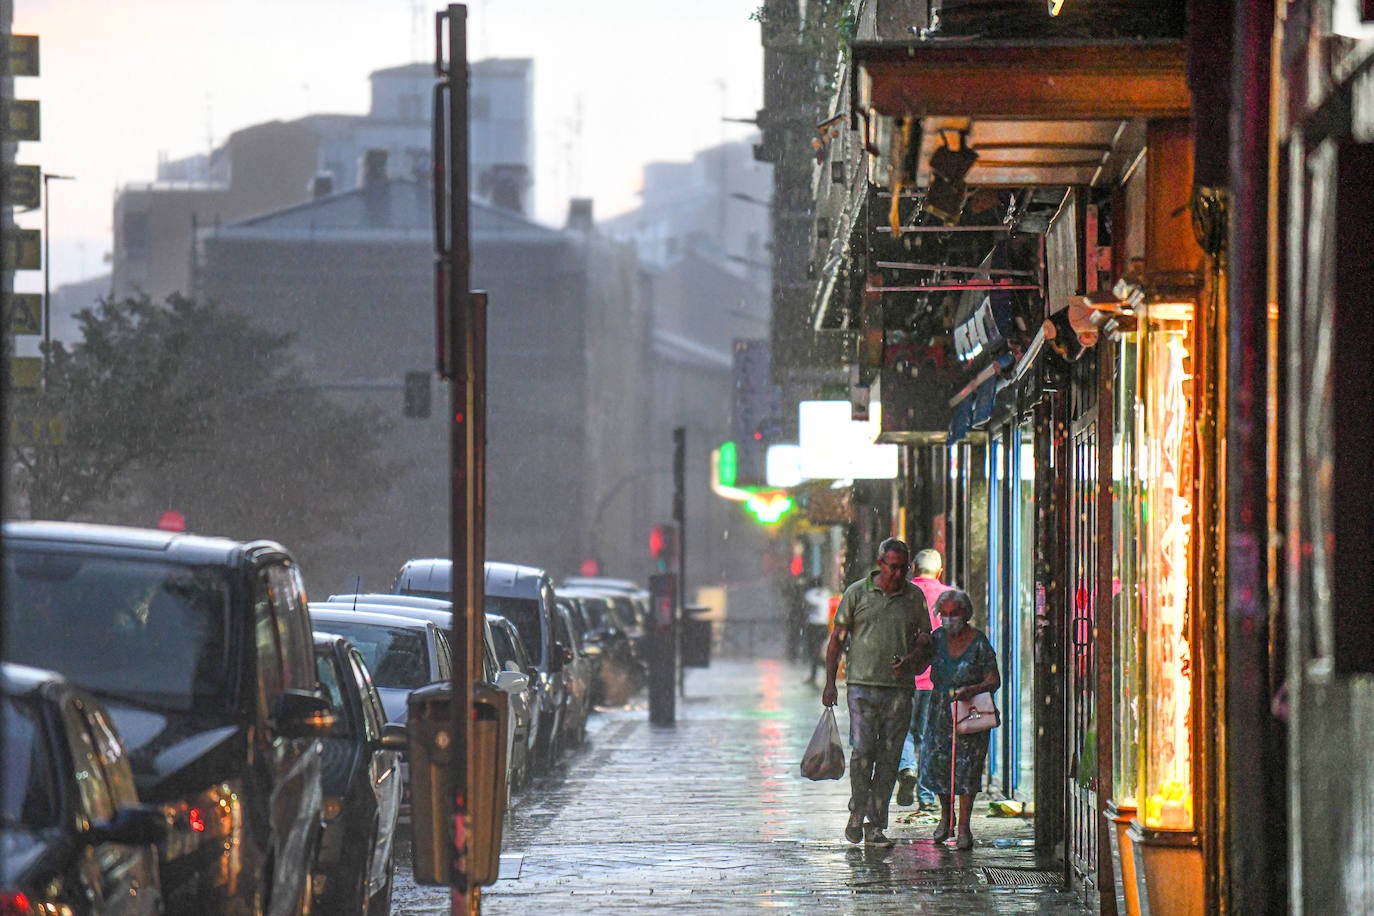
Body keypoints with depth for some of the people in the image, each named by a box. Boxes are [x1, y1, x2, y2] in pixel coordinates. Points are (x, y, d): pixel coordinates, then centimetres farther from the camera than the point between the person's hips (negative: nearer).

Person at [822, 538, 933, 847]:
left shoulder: (914, 596, 10)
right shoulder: (857, 593, 3)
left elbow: (925, 637, 16)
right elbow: (837, 639, 6)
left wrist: (912, 658, -6)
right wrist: (830, 682, 1)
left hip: (899, 687, 2)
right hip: (863, 683, -2)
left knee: (889, 758, 1)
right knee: (862, 749, -13)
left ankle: (876, 826, 6)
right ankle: (857, 813, 6)